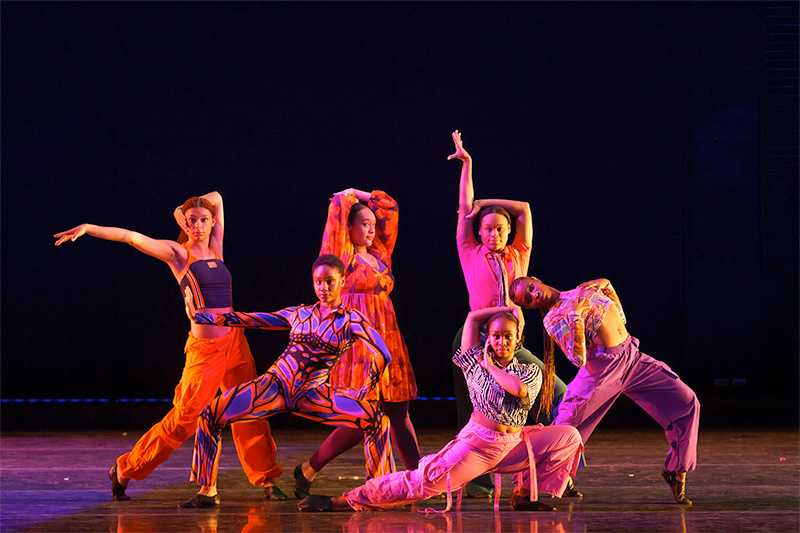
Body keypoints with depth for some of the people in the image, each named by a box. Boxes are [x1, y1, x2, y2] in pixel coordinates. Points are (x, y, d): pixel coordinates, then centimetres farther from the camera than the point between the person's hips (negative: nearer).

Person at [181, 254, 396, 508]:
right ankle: (208, 492, -1)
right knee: (209, 417, -15)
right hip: (274, 384, 2)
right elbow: (249, 320, 17)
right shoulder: (299, 314, 13)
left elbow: (383, 355, -7)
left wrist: (364, 393, -7)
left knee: (377, 420, -23)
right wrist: (199, 317, 16)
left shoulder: (351, 320, 2)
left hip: (312, 394, -2)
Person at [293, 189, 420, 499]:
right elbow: (338, 205, -11)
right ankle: (308, 471, 5)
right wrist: (348, 196, 10)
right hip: (357, 343, -7)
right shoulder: (343, 256, -2)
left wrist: (361, 196, 18)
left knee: (399, 415, 4)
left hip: (387, 342, 7)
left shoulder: (379, 254, 16)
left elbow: (390, 207, 24)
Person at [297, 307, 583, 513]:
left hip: (514, 443, 4)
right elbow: (473, 317, 2)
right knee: (423, 481, -17)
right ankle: (342, 501, -12)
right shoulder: (476, 360, 2)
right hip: (478, 442, -4)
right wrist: (511, 308, 11)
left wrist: (492, 367, -4)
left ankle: (526, 496, 2)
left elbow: (519, 389, -18)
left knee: (568, 437, -5)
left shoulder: (531, 372, 5)